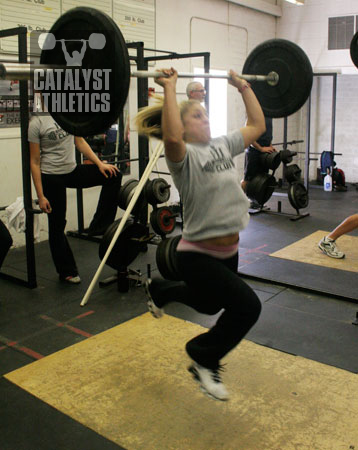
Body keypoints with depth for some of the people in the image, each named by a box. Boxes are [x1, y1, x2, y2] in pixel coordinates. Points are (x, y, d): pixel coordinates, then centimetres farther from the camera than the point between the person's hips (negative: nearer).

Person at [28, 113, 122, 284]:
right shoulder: (36, 123, -12)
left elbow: (80, 142, 12)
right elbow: (34, 162, -11)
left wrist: (100, 164, 0)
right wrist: (41, 196, -13)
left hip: (73, 170, 6)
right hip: (51, 177, -6)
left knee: (113, 175, -6)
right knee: (57, 224, 4)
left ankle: (99, 226, 1)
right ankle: (67, 271, 21)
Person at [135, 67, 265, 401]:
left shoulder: (222, 147, 6)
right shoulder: (184, 155, -16)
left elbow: (257, 125, 13)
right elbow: (171, 136, -40)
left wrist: (244, 87, 13)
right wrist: (169, 88, -35)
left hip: (228, 251, 9)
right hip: (198, 255, -8)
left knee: (209, 304, 29)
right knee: (247, 306, -21)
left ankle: (158, 289, 56)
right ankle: (204, 361, 4)